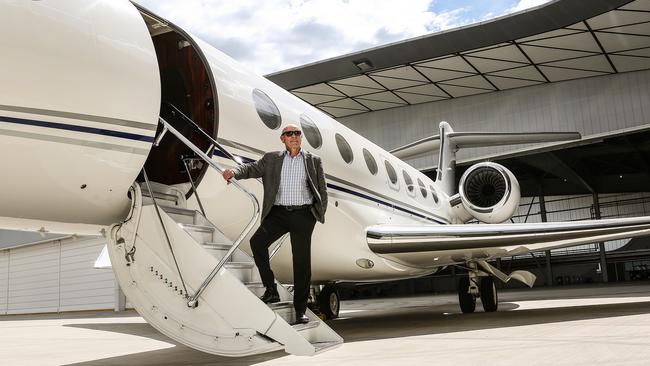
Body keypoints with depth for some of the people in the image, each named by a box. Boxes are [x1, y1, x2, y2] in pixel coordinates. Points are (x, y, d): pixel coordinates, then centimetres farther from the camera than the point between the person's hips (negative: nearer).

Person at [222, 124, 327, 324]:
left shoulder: (313, 161, 10)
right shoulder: (271, 159, 12)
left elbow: (322, 190, 10)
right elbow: (253, 168, 0)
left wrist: (319, 214, 0)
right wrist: (234, 171, -21)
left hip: (303, 214, -1)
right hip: (278, 213, 1)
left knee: (302, 261, 0)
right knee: (257, 241, -22)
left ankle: (300, 309, 11)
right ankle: (271, 290, -9)